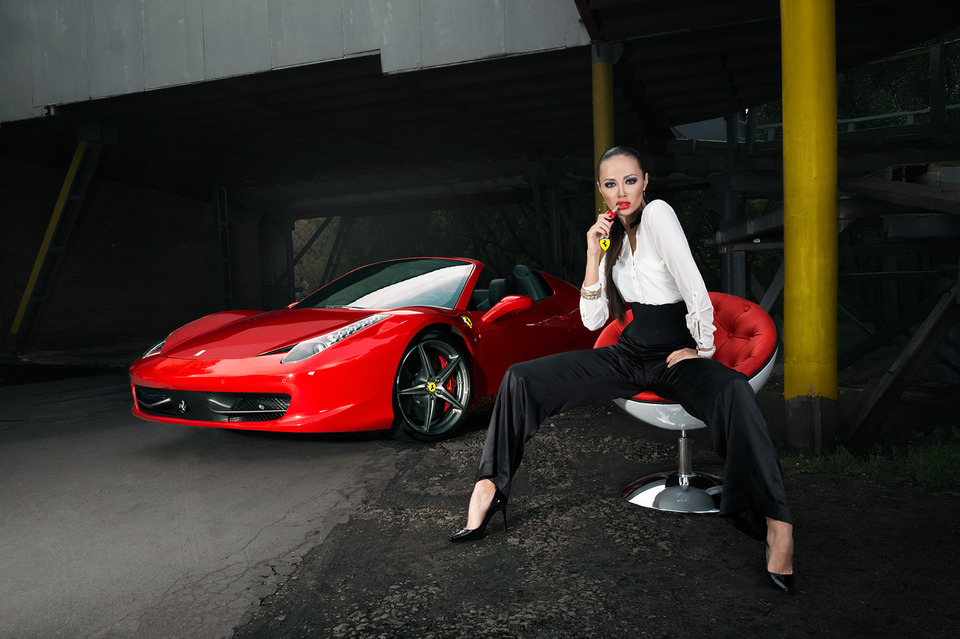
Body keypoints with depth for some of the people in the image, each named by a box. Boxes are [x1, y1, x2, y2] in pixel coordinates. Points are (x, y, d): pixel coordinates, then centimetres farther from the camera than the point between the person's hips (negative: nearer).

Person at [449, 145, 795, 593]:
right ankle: (490, 486, -2)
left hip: (676, 357, -6)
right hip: (629, 355, 6)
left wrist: (702, 350, -10)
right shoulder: (614, 238, 12)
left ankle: (775, 523, -38)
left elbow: (695, 290, -14)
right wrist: (594, 255, -4)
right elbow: (592, 320, 4)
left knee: (733, 392, -41)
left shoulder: (657, 213, -7)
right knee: (521, 379, -8)